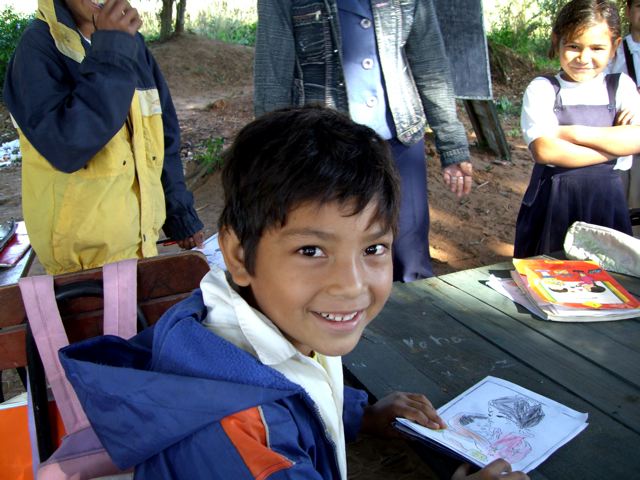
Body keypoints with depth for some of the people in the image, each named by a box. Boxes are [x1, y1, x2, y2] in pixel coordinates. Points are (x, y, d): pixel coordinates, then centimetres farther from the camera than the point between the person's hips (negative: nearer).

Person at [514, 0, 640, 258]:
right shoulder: (542, 89, -4)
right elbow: (544, 150, -18)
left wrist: (574, 133, -14)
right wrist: (614, 147, -10)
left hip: (605, 202, 2)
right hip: (551, 202, -2)